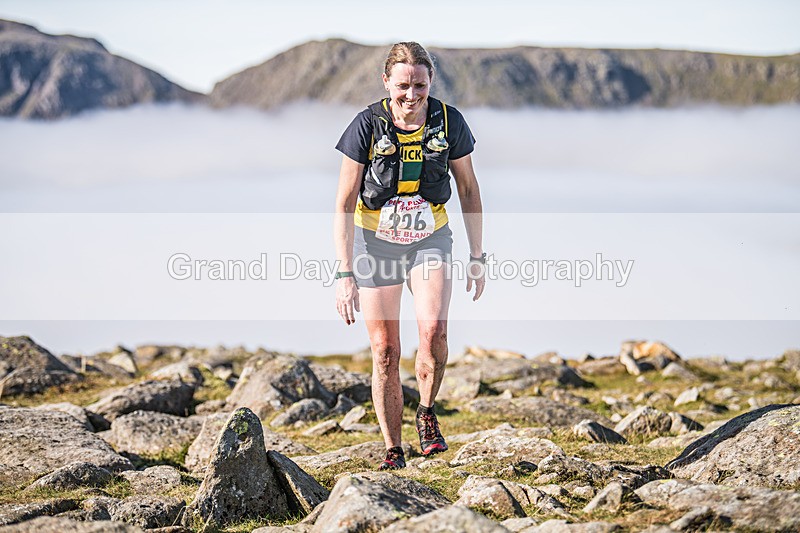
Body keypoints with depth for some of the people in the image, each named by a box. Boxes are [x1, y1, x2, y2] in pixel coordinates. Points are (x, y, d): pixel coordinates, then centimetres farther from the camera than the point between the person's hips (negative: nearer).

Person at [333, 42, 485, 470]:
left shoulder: (449, 122, -11)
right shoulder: (367, 126, -16)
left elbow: (468, 190, 3)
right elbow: (344, 205, -14)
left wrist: (477, 257, 2)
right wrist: (345, 273, -20)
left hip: (430, 237, 1)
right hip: (375, 240, -1)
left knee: (433, 328, -24)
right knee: (385, 352, -2)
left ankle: (427, 412, 2)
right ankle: (393, 453, 10)